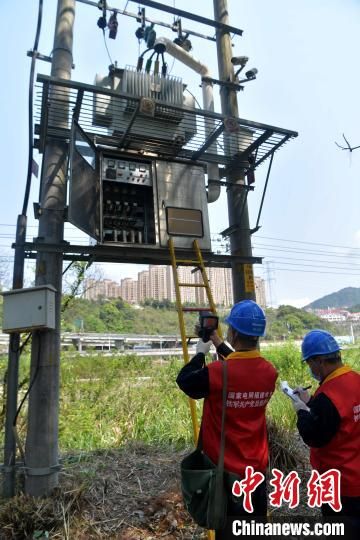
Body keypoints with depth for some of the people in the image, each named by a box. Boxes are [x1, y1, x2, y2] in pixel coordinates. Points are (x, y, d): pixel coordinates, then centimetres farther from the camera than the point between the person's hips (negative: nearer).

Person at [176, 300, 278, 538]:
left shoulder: (217, 373, -26)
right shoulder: (270, 372, -9)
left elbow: (184, 381, -8)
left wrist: (200, 353, 4)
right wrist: (218, 344, 15)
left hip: (226, 470, -4)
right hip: (259, 468, 5)